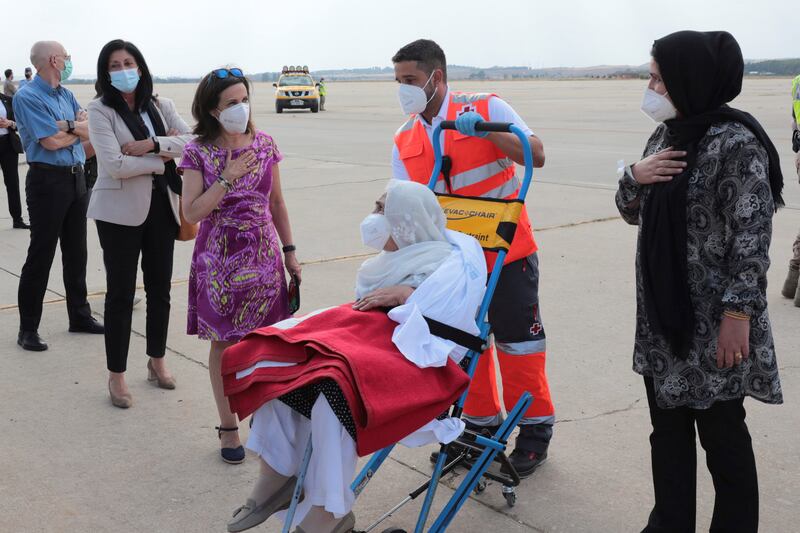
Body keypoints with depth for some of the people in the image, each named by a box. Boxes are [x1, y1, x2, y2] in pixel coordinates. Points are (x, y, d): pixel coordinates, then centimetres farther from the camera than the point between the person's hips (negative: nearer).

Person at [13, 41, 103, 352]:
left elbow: (90, 131, 4)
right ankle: (28, 328, 6)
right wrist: (79, 129, -2)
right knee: (41, 255, -3)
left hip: (76, 177, 7)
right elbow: (51, 142, -18)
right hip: (48, 180, -7)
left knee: (76, 252, 15)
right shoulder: (28, 98, -11)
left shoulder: (67, 95, 13)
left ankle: (80, 315, 27)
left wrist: (68, 125, -15)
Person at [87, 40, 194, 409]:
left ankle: (157, 362, 31)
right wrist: (164, 156, -11)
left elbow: (192, 140, -5)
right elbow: (114, 165, -18)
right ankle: (116, 375, 15)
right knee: (121, 294, 3)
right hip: (121, 210, -4)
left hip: (161, 206, 4)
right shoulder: (100, 110, -7)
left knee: (160, 288, 13)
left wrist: (151, 145, -18)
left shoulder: (161, 106, 7)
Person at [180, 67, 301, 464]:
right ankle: (228, 427, 18)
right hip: (220, 260, -2)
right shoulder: (198, 153, -6)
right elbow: (191, 212, -12)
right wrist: (228, 177, -18)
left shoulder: (264, 144, 3)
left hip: (263, 256, 2)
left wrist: (289, 250, 10)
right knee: (224, 343, 5)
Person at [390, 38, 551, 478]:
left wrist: (487, 130, -24)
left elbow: (536, 155, -13)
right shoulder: (404, 140, 5)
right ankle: (482, 423, 30)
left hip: (506, 253, -4)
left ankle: (535, 429, 20)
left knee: (517, 341, 3)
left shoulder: (486, 108, -7)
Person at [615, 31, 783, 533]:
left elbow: (753, 236, -18)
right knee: (668, 428, 16)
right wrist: (634, 176, -5)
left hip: (713, 323, -8)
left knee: (721, 434, 5)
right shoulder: (665, 136, 10)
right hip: (663, 315, 8)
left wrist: (738, 313, -22)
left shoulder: (736, 142, -15)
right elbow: (634, 213, 15)